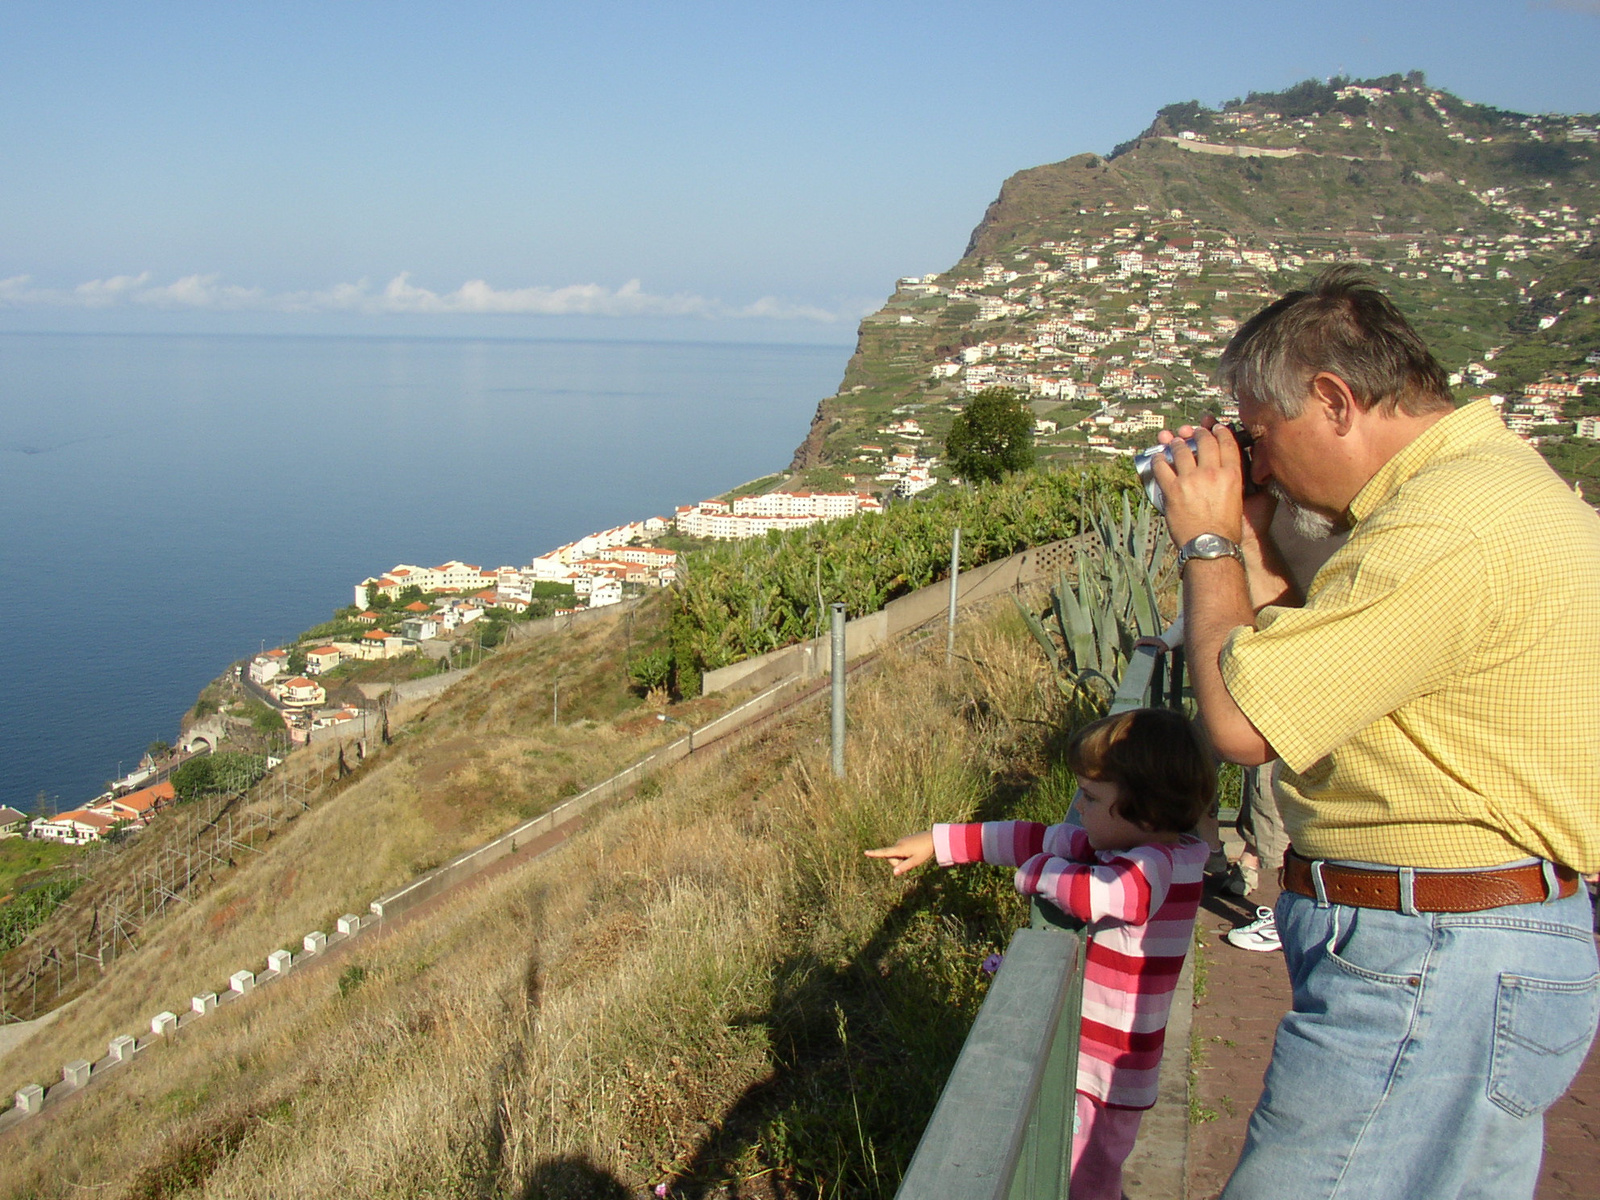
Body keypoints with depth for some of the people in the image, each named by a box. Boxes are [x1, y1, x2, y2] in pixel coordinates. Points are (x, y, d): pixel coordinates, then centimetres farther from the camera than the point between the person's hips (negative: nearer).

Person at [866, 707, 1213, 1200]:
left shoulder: (1157, 868, -23)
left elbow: (1090, 892, -43)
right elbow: (1037, 839, 8)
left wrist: (1037, 872, -20)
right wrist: (936, 843, 12)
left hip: (1095, 1078, -9)